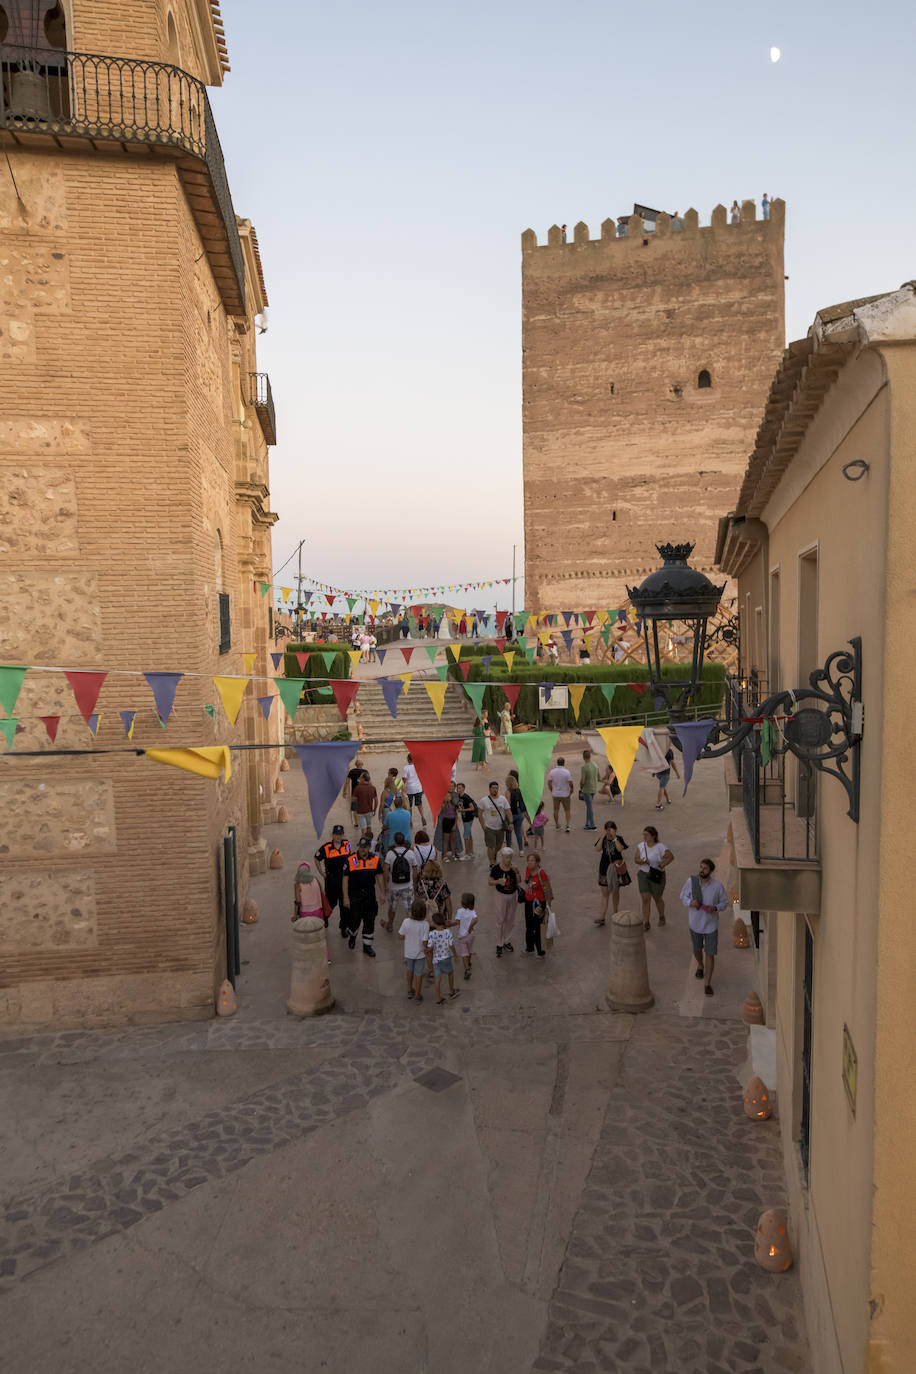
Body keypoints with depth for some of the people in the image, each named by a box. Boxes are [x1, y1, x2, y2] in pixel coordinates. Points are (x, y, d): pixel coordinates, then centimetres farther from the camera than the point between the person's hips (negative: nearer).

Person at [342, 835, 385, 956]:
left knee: (370, 921, 5)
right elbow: (345, 879, -6)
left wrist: (382, 893, 8)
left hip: (370, 895, 2)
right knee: (355, 919, 2)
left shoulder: (375, 859, 0)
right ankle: (352, 935, 35)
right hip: (354, 895, -2)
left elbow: (379, 876, 9)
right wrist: (345, 897, -9)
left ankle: (367, 946, 19)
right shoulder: (350, 860, -9)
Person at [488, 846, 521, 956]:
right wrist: (498, 881, -27)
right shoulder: (496, 868, -16)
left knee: (510, 920, 16)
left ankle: (506, 941, 34)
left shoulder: (513, 867, -7)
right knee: (500, 920, 3)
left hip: (513, 895, 4)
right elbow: (490, 882, -8)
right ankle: (499, 945, 15)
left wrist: (516, 873, -20)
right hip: (501, 895, -4)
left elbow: (519, 882, -3)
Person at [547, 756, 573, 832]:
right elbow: (570, 783, -15)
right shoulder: (567, 772, -13)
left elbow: (549, 783, -3)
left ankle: (557, 825, 27)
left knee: (556, 810, 16)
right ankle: (567, 825, -3)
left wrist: (552, 791, 10)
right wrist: (571, 791, 2)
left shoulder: (552, 771, -6)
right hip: (565, 794, -2)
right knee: (567, 810, 10)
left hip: (555, 794, 2)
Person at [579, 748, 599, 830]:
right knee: (589, 806, 18)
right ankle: (587, 824, 25)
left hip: (586, 790, -7)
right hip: (594, 789, 7)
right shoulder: (595, 765, 2)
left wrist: (580, 788, -1)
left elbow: (582, 781, -20)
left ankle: (592, 826, 4)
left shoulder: (584, 767, -20)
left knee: (590, 807, -1)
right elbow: (597, 777, 13)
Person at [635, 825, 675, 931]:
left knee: (657, 898, 15)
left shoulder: (660, 847, -18)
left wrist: (661, 866, -17)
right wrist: (641, 861, -24)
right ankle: (646, 923, 7)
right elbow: (636, 859, -1)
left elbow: (671, 857, -8)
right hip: (643, 875, 3)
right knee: (645, 899, -2)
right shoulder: (641, 845, -5)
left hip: (657, 876, -3)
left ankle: (661, 917, 42)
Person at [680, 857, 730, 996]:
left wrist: (715, 908, -26)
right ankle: (700, 966, 55)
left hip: (711, 925, -2)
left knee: (710, 954, 1)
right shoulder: (691, 881, -17)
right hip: (695, 923, 2)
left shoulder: (717, 886, -19)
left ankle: (707, 984, 15)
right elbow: (683, 895, -3)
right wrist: (690, 902, -25)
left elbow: (725, 903, -6)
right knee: (697, 949, 23)